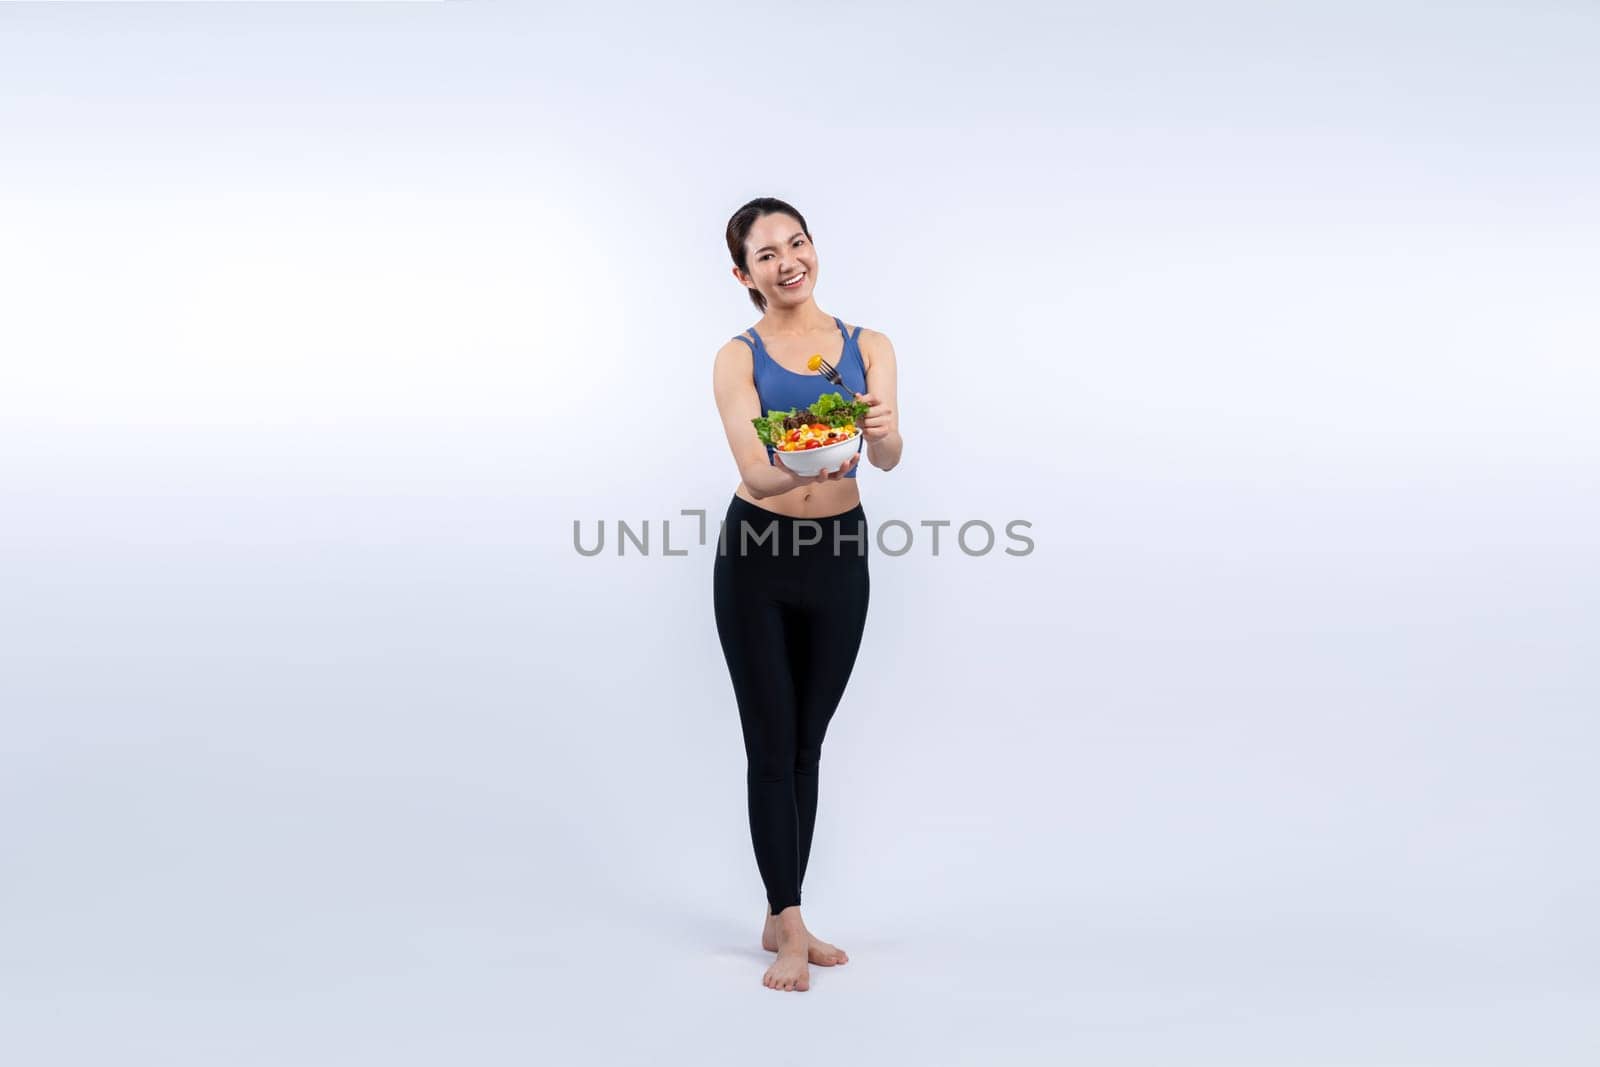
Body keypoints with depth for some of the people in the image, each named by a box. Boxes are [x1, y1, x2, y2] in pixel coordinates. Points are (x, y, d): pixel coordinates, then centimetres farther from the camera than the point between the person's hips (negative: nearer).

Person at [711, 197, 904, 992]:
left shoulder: (868, 348, 1)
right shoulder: (738, 359, -6)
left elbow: (887, 458, -12)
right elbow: (756, 476, -17)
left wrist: (883, 435, -35)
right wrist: (803, 469, -39)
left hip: (840, 557, 3)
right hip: (757, 557, -3)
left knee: (807, 746, 11)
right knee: (771, 747, -1)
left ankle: (781, 918, 24)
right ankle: (790, 932, 5)